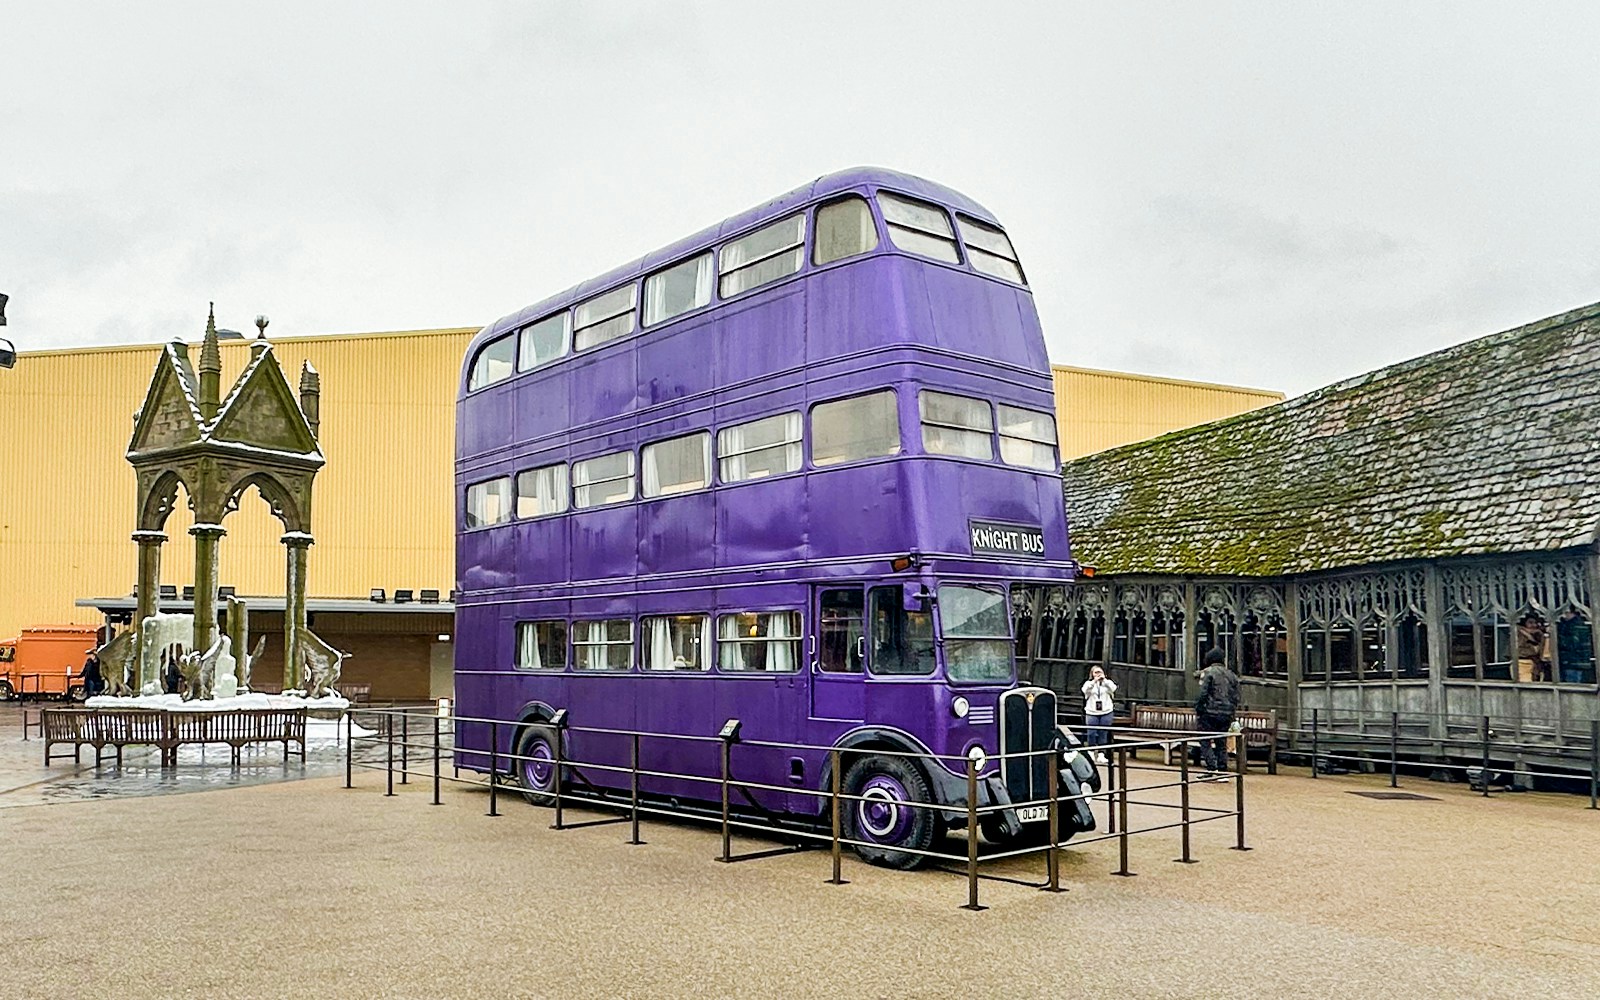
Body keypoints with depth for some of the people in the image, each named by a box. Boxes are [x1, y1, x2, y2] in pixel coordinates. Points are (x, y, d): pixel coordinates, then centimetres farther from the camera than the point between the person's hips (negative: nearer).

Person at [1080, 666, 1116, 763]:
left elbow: (1113, 688, -11)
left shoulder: (1107, 682, 9)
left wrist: (1105, 680, -16)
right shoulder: (1089, 683, 7)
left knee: (1103, 734, 2)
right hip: (1091, 712, 0)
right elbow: (1085, 690, -13)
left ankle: (1101, 755, 8)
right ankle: (1091, 754, 9)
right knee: (1091, 734, -2)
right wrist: (1094, 681, -22)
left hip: (1105, 713, 0)